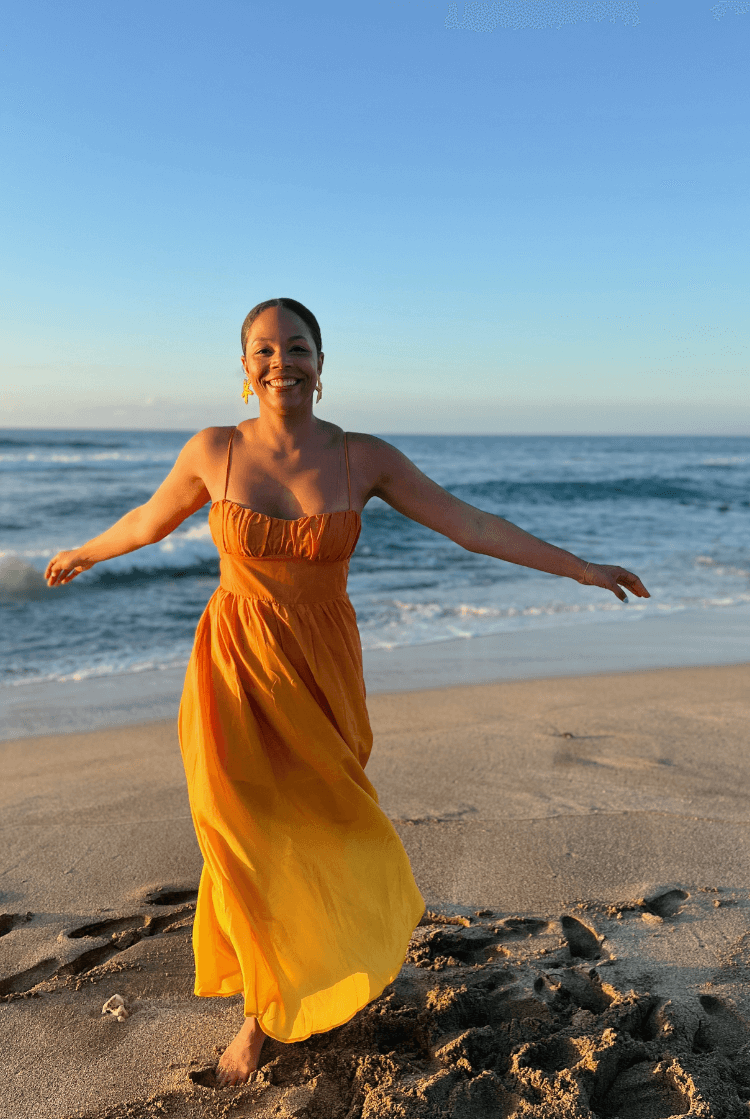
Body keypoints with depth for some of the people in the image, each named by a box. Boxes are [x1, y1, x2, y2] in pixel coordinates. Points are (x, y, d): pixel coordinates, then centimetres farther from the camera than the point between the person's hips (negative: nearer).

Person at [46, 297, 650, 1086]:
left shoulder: (364, 458, -7)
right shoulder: (213, 451, -8)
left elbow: (470, 524, -4)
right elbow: (150, 520, 11)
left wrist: (580, 567, -3)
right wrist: (84, 553, 27)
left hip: (322, 673, 1)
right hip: (236, 671, 0)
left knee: (320, 834, 10)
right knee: (248, 844, 5)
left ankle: (318, 979, 43)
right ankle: (259, 1006, 32)